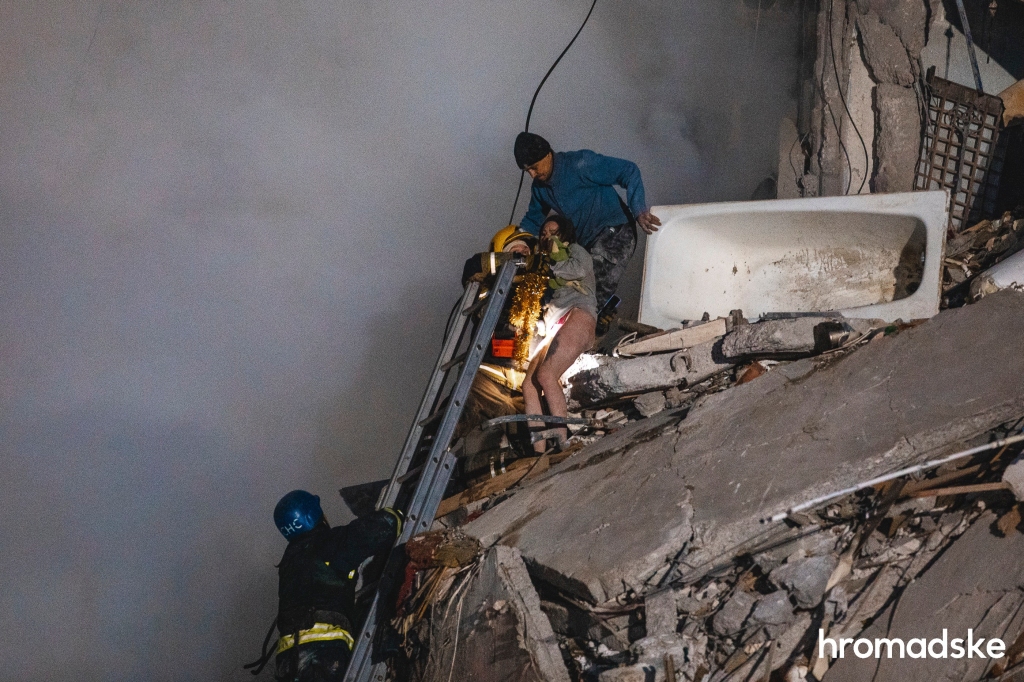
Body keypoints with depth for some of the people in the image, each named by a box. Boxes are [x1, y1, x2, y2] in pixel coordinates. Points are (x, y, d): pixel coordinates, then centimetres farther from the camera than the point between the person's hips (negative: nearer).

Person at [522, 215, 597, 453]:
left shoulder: (574, 250, 17)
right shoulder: (546, 262, 37)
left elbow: (580, 269, -7)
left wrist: (550, 266, 5)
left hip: (577, 316, -7)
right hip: (555, 329, 7)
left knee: (545, 375, -27)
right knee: (529, 384, -13)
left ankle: (563, 443, -32)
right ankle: (539, 451, -23)